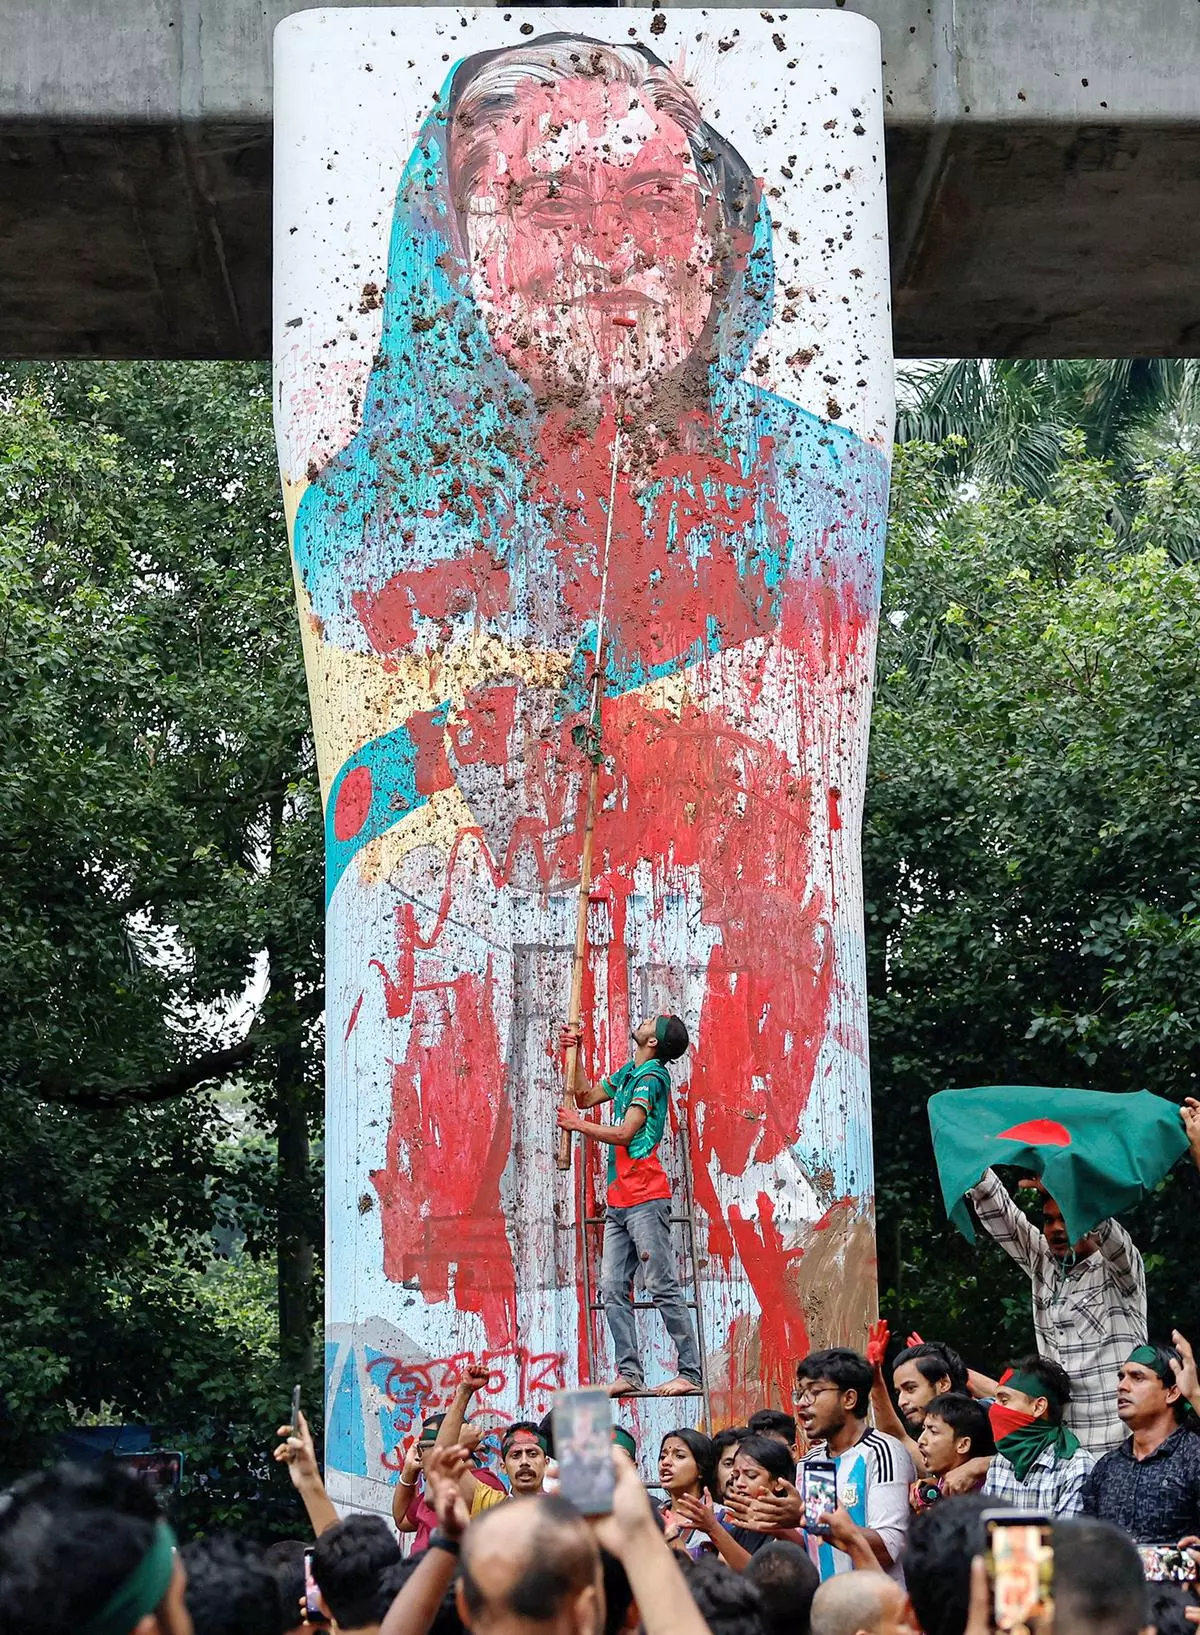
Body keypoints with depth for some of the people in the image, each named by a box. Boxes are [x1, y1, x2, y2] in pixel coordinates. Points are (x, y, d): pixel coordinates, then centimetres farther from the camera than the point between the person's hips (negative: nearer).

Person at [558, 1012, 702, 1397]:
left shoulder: (652, 1077, -9)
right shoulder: (627, 1072, 18)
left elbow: (624, 1132, -15)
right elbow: (586, 1097, 30)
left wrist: (579, 1125, -2)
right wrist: (574, 1054, 20)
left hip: (645, 1199, -9)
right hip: (619, 1201, 9)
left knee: (663, 1288, -10)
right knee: (613, 1291, 3)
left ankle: (690, 1373, -9)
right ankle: (630, 1373, 3)